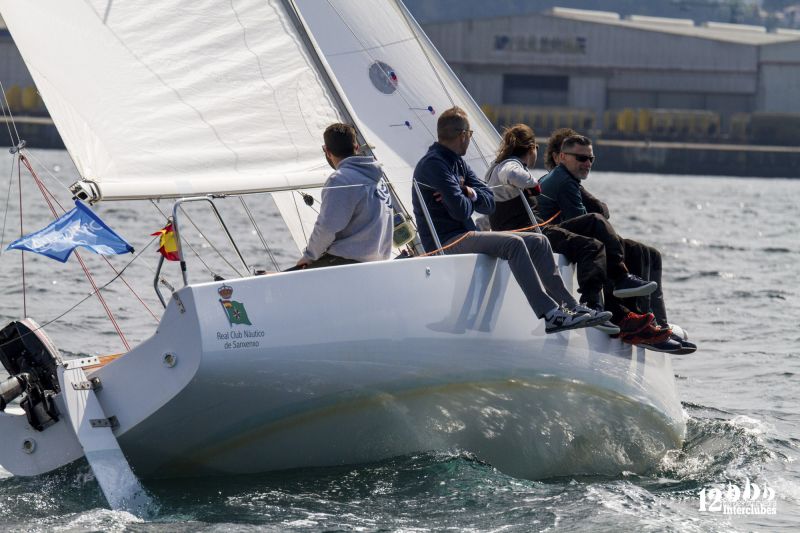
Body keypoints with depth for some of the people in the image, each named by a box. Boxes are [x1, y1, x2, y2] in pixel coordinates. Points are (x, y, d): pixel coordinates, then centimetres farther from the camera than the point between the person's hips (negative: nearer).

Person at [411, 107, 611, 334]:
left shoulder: (457, 163, 18)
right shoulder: (433, 164, -13)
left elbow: (489, 202, 12)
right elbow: (461, 211, -22)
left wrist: (470, 193, -10)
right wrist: (470, 199, 2)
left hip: (467, 235, 10)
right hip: (445, 241, -10)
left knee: (538, 242, 0)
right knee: (513, 244, -29)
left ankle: (570, 307, -6)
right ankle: (550, 314, -34)